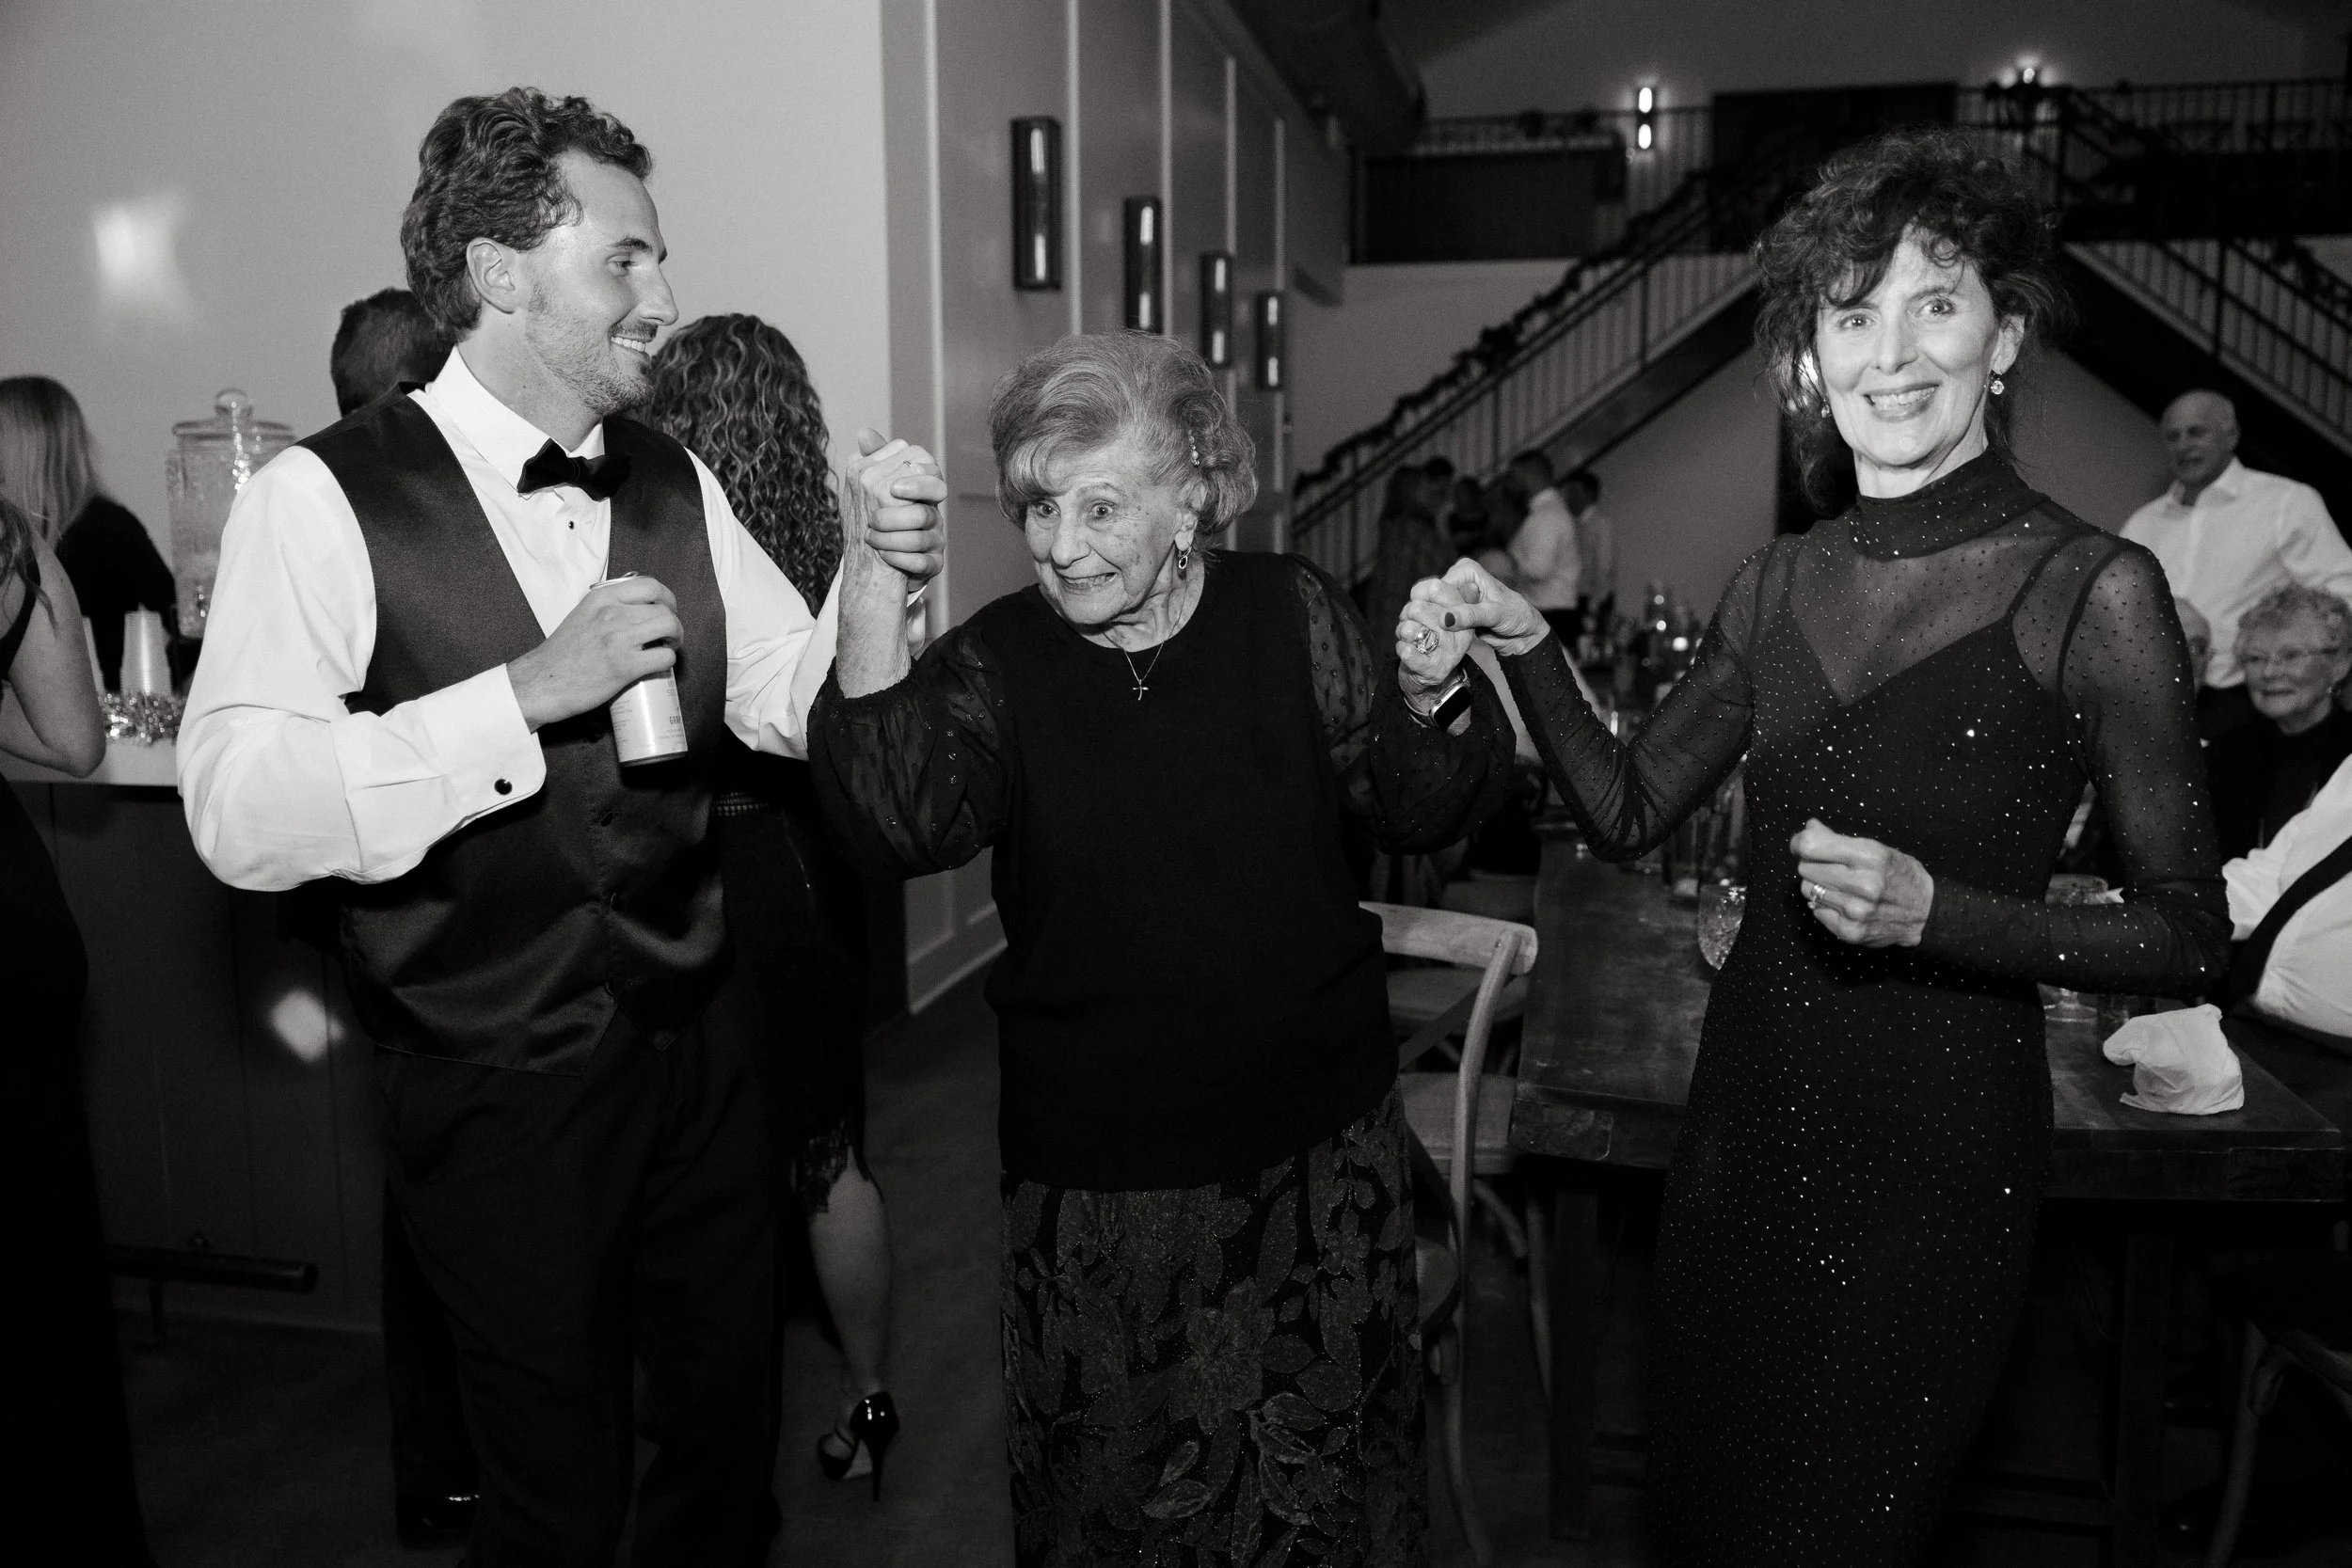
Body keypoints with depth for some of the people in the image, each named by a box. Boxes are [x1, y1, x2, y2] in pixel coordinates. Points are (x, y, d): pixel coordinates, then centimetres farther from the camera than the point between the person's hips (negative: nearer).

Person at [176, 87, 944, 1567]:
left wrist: (884, 572, -11)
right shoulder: (326, 500, -15)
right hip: (497, 1098, -5)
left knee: (731, 1444, 22)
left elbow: (798, 706, 7)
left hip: (695, 1062, 5)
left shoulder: (676, 485, 3)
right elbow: (239, 815, -23)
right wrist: (529, 692, -29)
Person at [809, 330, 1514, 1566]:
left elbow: (1418, 812, -2)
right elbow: (909, 829, -25)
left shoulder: (1291, 615, -4)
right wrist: (870, 620, -36)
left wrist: (1432, 699, -22)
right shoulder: (996, 663, -7)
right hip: (1095, 1178, -1)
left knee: (1327, 1466, 21)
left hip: (1318, 1150, 1)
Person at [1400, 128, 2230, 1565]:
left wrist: (1934, 914, -24)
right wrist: (1527, 650, -9)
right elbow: (1631, 811, 5)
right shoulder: (1782, 584, 1)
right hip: (1749, 1112, 5)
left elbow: (2191, 937, -10)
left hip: (1942, 1150, -5)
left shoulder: (2092, 590, -13)